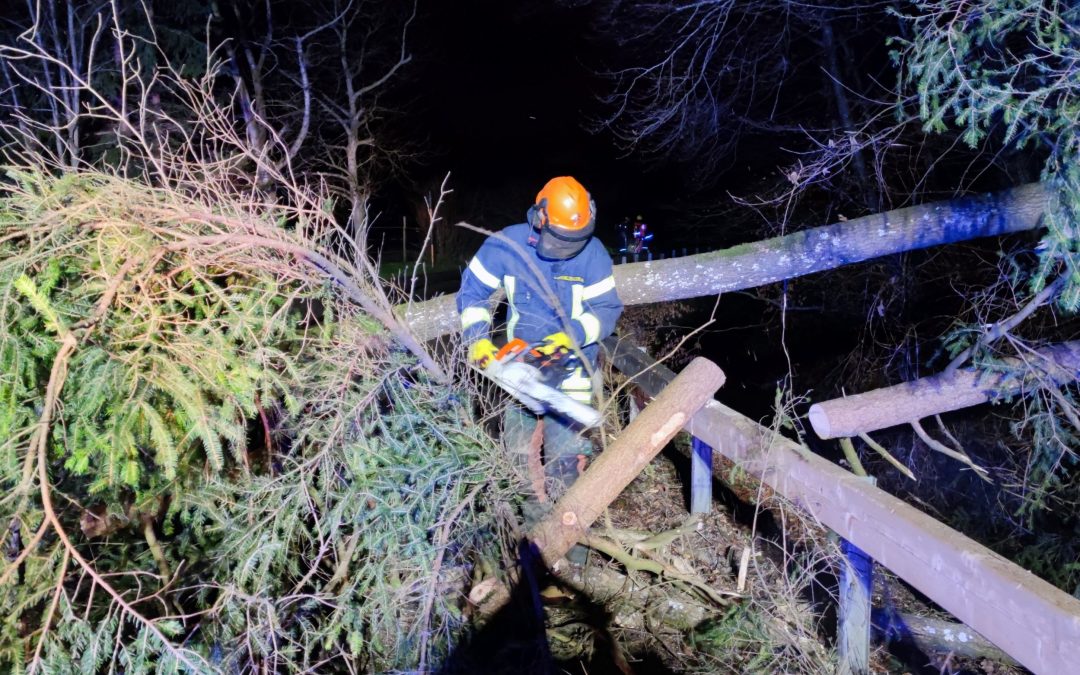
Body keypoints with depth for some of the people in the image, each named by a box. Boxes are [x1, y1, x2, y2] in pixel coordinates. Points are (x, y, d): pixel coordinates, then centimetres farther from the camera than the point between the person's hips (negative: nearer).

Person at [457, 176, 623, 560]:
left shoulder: (592, 254, -13)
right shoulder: (505, 246, -10)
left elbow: (608, 309, -8)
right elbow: (473, 292, 1)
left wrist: (570, 336, -23)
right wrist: (478, 339, -11)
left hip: (571, 367, -2)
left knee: (566, 453, -5)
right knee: (520, 450, 9)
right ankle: (535, 522, 26)